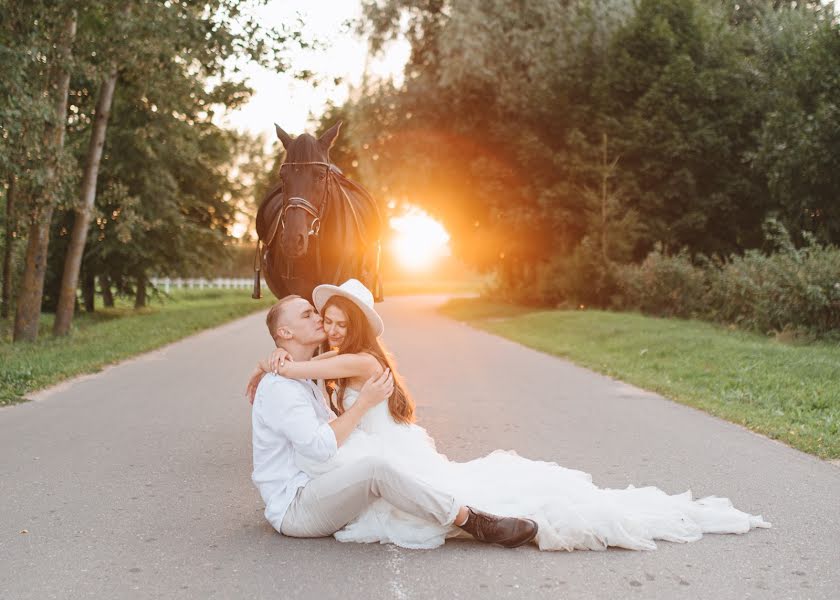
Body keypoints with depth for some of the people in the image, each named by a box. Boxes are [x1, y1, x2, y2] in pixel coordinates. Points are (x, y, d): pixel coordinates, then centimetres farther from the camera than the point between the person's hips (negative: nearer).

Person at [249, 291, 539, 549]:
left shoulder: (303, 383, 20)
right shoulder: (278, 387, -15)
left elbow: (336, 429, 19)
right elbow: (320, 448, -24)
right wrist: (364, 402, -18)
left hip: (314, 494, 11)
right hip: (292, 510, -11)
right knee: (376, 467, -31)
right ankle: (472, 521, -26)